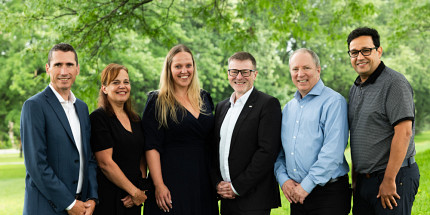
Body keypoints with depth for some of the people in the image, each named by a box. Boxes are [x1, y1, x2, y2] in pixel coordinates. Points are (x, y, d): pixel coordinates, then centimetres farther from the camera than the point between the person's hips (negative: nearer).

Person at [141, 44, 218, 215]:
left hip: (203, 182, 5)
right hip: (171, 180, -5)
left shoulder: (204, 98, 12)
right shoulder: (157, 102, -3)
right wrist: (159, 185, -18)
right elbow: (152, 147, -9)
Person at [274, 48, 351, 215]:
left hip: (329, 194, -6)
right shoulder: (288, 108, 14)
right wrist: (283, 179, -2)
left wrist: (306, 185, -17)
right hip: (296, 194, 6)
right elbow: (279, 151, 15)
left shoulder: (333, 101, -8)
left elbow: (332, 152, -16)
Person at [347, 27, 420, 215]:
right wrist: (355, 176, 16)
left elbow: (404, 133, -19)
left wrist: (389, 180, -20)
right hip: (363, 179, 8)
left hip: (395, 176, -8)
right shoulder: (355, 88, 14)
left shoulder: (395, 83, -12)